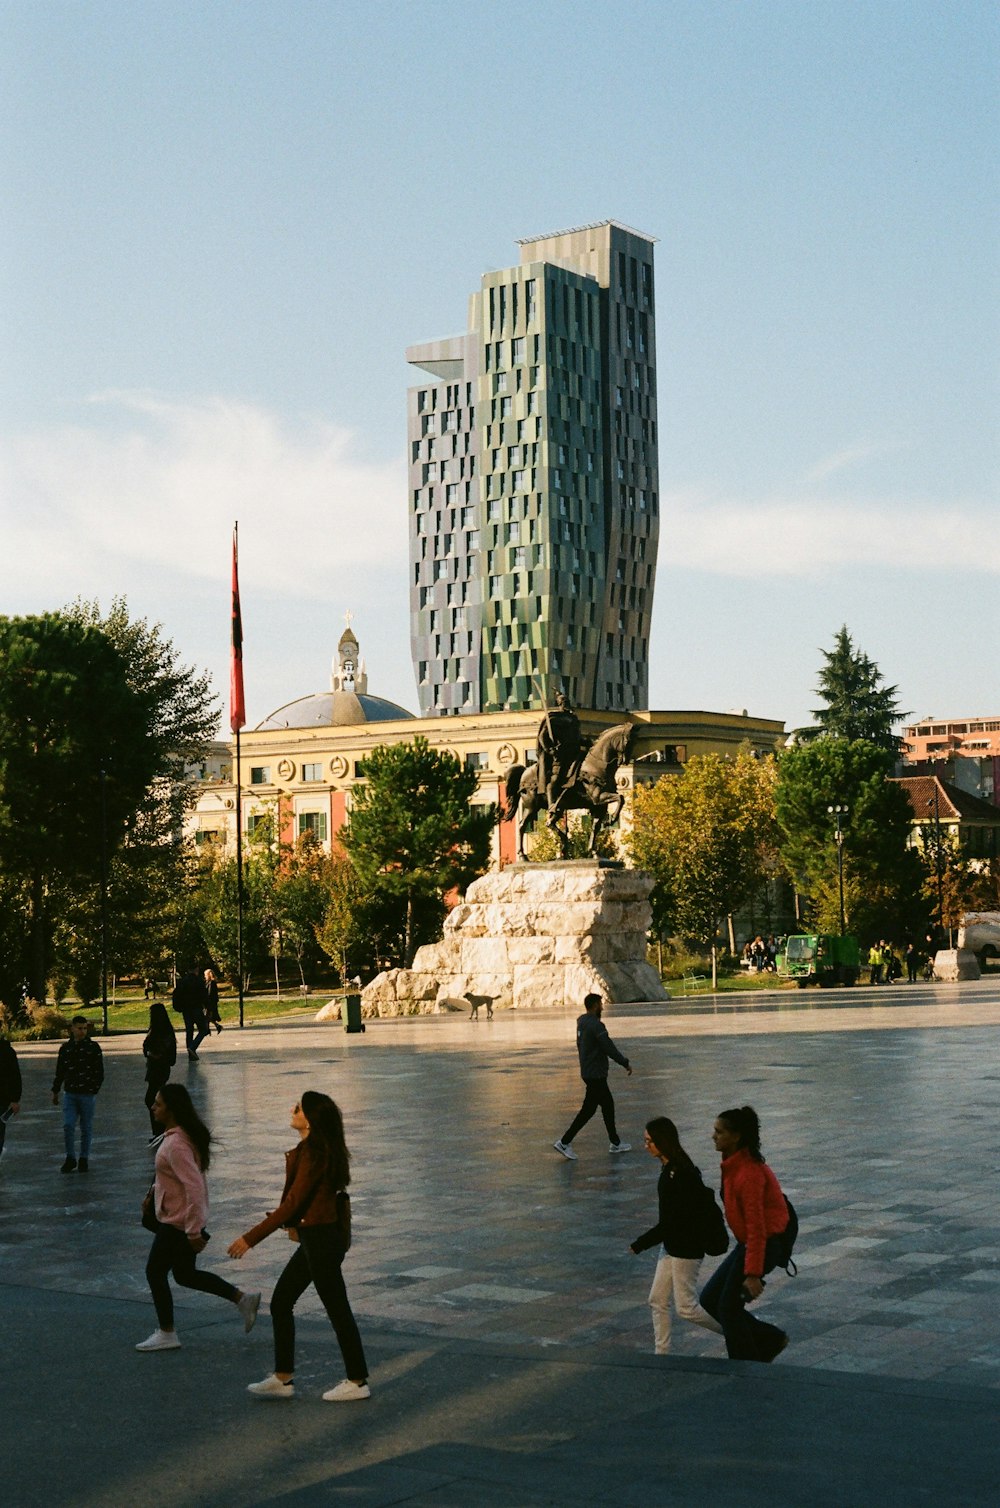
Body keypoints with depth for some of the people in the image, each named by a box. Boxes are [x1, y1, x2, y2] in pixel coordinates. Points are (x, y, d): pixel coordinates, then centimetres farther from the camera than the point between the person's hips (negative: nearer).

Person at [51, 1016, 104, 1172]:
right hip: (70, 1094, 2)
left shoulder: (93, 1047, -3)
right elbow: (60, 1071, 15)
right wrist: (55, 1091, 16)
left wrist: (94, 1089, -10)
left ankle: (84, 1159, 17)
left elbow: (99, 1072, -3)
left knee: (86, 1128, 6)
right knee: (68, 1126, -7)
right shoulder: (65, 1048, 6)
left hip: (87, 1094, -2)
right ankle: (70, 1159, 6)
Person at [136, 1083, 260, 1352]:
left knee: (155, 1272, 7)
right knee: (185, 1275, 19)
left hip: (176, 1224, -10)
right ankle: (243, 1299, 20)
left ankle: (166, 1334, 19)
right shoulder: (184, 1136, 5)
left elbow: (195, 1188, -29)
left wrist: (193, 1231, -25)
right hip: (181, 1220, 10)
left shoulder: (176, 1144, -26)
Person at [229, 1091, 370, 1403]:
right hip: (316, 1236, 10)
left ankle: (357, 1382, 13)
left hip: (321, 1238, -10)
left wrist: (251, 1238, -20)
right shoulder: (319, 1148, 8)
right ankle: (282, 1379, 19)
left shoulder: (314, 1153, -21)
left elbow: (292, 1203, -23)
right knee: (280, 1302, 13)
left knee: (337, 1310, 1)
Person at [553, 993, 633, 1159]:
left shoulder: (581, 1022, 7)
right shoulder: (596, 1025, -21)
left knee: (608, 1105, 16)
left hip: (587, 1071, 10)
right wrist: (626, 1063, -12)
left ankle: (615, 1143, 23)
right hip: (596, 1075, -10)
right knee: (588, 1109, -3)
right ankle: (565, 1142, -2)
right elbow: (609, 1048, -22)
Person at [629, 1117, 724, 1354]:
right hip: (672, 1245, 10)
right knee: (657, 1300, 11)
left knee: (686, 1307, 1)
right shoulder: (669, 1169, 5)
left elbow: (671, 1222, -25)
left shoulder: (680, 1174, -25)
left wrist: (640, 1244, -17)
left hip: (686, 1248, -10)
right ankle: (661, 1353, 18)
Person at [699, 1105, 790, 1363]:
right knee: (710, 1299, 11)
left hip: (764, 1244, -10)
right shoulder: (734, 1164, 5)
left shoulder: (749, 1172, -25)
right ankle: (771, 1340, 22)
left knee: (728, 1307, -2)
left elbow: (756, 1226, -26)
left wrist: (753, 1273, -25)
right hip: (747, 1242, 10)